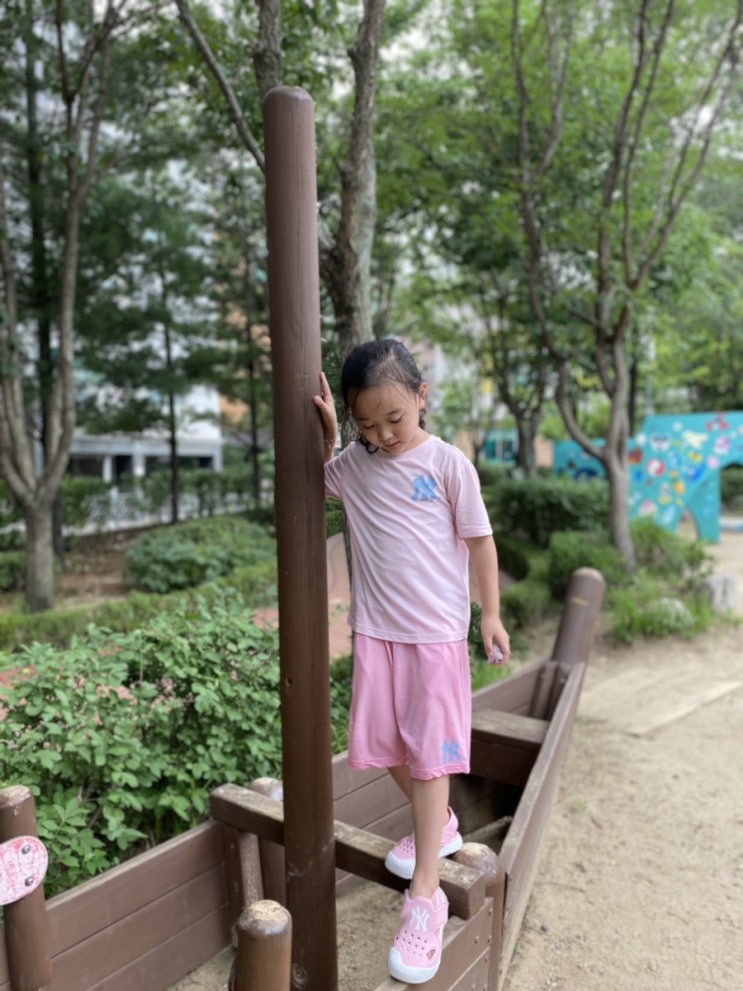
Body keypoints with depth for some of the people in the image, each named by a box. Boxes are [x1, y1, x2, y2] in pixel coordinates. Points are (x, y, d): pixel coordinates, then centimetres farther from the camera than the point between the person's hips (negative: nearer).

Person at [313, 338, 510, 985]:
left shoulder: (448, 464, -11)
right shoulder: (354, 464, 1)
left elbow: (479, 539, -4)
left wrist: (491, 613, -2)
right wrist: (326, 434, 1)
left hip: (437, 632, -5)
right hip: (375, 630, 5)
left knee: (429, 753, 0)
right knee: (388, 746, 16)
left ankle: (425, 895, 11)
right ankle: (440, 825, 42)